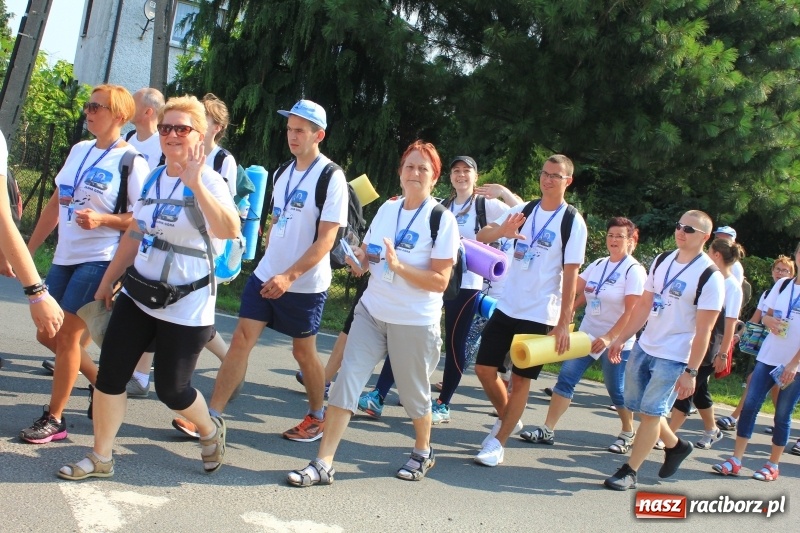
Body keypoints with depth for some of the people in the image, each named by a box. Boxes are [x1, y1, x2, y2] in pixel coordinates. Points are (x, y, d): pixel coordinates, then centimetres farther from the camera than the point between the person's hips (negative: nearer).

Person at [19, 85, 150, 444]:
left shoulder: (132, 162, -10)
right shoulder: (78, 150, 10)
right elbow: (55, 204, 17)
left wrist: (103, 219, -24)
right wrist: (28, 250, 17)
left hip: (98, 261, -8)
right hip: (64, 258, 8)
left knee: (66, 335, -5)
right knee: (47, 335, 11)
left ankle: (54, 420, 10)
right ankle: (101, 381, 31)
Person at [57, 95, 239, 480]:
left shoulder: (208, 181, -14)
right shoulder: (153, 179, 8)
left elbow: (228, 230, -34)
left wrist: (195, 184, -40)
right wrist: (108, 280, 22)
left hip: (185, 304, -6)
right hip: (137, 295, 6)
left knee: (171, 389, 4)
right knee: (109, 374, 4)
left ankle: (211, 430, 34)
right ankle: (100, 457, 20)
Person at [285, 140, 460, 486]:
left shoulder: (442, 220, -10)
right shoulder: (387, 209, 7)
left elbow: (440, 281, -14)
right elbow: (368, 253, 18)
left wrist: (398, 266, -26)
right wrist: (359, 260, -6)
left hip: (415, 322, -4)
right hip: (371, 312, 5)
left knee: (414, 392, 11)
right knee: (346, 381, -4)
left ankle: (423, 453, 37)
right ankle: (323, 464, 0)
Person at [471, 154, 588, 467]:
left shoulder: (573, 222, -7)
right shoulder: (524, 210, 5)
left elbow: (571, 275, -9)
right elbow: (481, 237, -2)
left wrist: (564, 323, -13)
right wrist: (502, 231, -25)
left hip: (540, 315, -5)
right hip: (506, 307, 5)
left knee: (520, 379, 1)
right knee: (484, 368, 7)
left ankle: (498, 442, 13)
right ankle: (508, 420, 30)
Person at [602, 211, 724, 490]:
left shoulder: (710, 276, -13)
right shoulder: (662, 261, 6)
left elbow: (703, 331, -15)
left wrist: (691, 371, -17)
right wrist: (621, 338, 9)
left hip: (673, 358, -7)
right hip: (643, 348, 7)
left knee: (651, 412, -3)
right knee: (639, 407, 15)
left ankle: (629, 472, 8)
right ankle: (675, 445, 38)